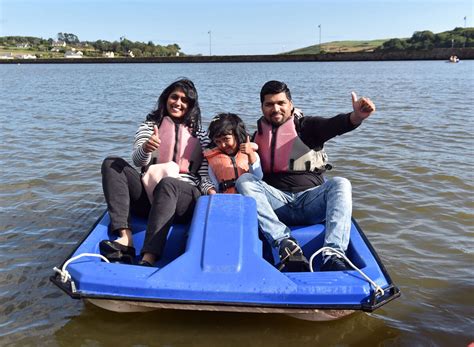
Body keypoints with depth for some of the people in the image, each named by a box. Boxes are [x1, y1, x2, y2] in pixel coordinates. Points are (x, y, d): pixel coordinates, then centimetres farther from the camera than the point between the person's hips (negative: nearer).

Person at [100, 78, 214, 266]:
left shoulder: (200, 135, 16)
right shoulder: (150, 125, 15)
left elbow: (204, 174, 9)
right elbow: (138, 161, -2)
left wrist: (211, 192, -13)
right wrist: (146, 149, -26)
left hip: (184, 197, -2)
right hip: (148, 194, 2)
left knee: (167, 183, -37)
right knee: (111, 164, -19)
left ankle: (148, 259, -50)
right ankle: (125, 238, -36)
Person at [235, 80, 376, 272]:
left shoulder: (306, 125, 5)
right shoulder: (259, 135, 14)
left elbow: (333, 125, -17)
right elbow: (252, 172, 16)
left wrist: (356, 116, -39)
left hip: (311, 199, -1)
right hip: (277, 202, 2)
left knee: (340, 184, -27)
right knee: (244, 181, -21)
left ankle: (332, 257, -41)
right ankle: (286, 244, -36)